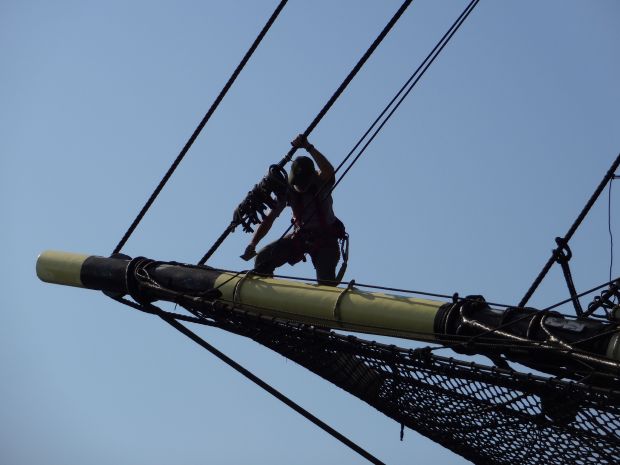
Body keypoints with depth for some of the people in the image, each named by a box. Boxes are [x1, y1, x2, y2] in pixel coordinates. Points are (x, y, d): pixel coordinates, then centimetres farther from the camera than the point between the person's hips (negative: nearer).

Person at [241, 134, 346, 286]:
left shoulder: (320, 183, -19)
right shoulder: (288, 190, -11)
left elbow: (329, 171, -45)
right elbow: (269, 218, -10)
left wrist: (309, 148, -55)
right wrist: (253, 243, -21)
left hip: (326, 238, -3)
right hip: (300, 236, 4)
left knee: (326, 281, -22)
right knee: (263, 259, -11)